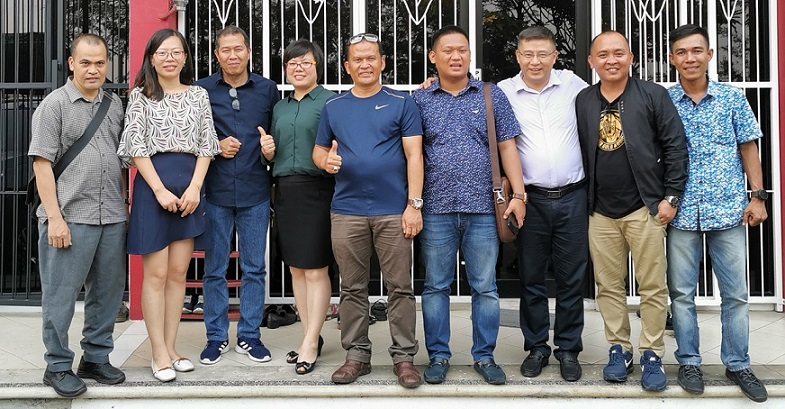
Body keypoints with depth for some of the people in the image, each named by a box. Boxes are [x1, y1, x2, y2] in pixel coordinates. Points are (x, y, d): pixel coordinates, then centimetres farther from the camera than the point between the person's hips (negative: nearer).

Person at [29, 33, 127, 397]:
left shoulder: (114, 105, 12)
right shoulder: (55, 104, -3)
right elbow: (42, 162, -7)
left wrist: (124, 204, 12)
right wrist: (54, 217, -13)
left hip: (112, 217, 5)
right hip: (70, 217, -5)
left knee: (107, 292, 12)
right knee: (61, 295, 3)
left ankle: (96, 359, 26)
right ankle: (57, 367, 16)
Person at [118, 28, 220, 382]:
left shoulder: (198, 95, 11)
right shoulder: (141, 96, 3)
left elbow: (206, 145, 8)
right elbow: (137, 147, -4)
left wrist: (195, 187, -5)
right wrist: (160, 190, -13)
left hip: (190, 186, 3)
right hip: (153, 184, -3)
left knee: (178, 272, 6)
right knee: (156, 273, -2)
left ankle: (170, 347, 15)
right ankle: (159, 355, 4)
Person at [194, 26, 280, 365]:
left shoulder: (267, 89, 7)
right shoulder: (201, 90, 4)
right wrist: (215, 147, -7)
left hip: (255, 191, 1)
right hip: (215, 192, 0)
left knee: (254, 268, 7)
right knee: (215, 269, 6)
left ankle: (249, 335, 19)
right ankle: (216, 337, 19)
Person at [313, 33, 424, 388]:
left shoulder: (401, 103, 3)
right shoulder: (333, 107, 13)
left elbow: (414, 155, -2)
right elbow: (318, 150, 17)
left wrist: (414, 203, -9)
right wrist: (326, 161, -8)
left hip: (393, 211, -3)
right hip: (346, 211, 3)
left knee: (400, 288, 1)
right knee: (352, 289, 9)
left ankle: (403, 356, 10)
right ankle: (357, 354, 19)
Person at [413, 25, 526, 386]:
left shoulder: (492, 96, 8)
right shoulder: (419, 101, 7)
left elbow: (507, 147, 6)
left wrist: (518, 194, -1)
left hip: (482, 208, 0)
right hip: (436, 209, 0)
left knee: (485, 286, 5)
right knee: (435, 286, 7)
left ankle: (484, 356, 18)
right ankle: (438, 356, 19)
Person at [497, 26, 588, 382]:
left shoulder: (572, 84, 4)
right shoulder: (503, 92, 0)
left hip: (572, 196, 1)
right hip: (531, 199, 0)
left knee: (571, 279, 8)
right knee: (531, 279, 9)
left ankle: (568, 349, 21)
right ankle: (536, 347, 24)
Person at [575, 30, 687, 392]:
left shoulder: (653, 95, 0)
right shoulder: (582, 102, 8)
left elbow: (675, 147, -2)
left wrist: (671, 196, -7)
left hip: (645, 207, -2)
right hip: (600, 212, 3)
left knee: (652, 287, 3)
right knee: (609, 287, 9)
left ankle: (651, 355, 15)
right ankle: (619, 349, 22)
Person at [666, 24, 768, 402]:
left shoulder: (733, 98, 3)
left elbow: (748, 148, 7)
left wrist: (758, 195, 1)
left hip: (728, 209, 1)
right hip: (681, 212, 0)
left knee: (735, 293, 6)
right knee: (682, 292, 7)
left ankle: (737, 364, 20)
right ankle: (688, 362, 20)